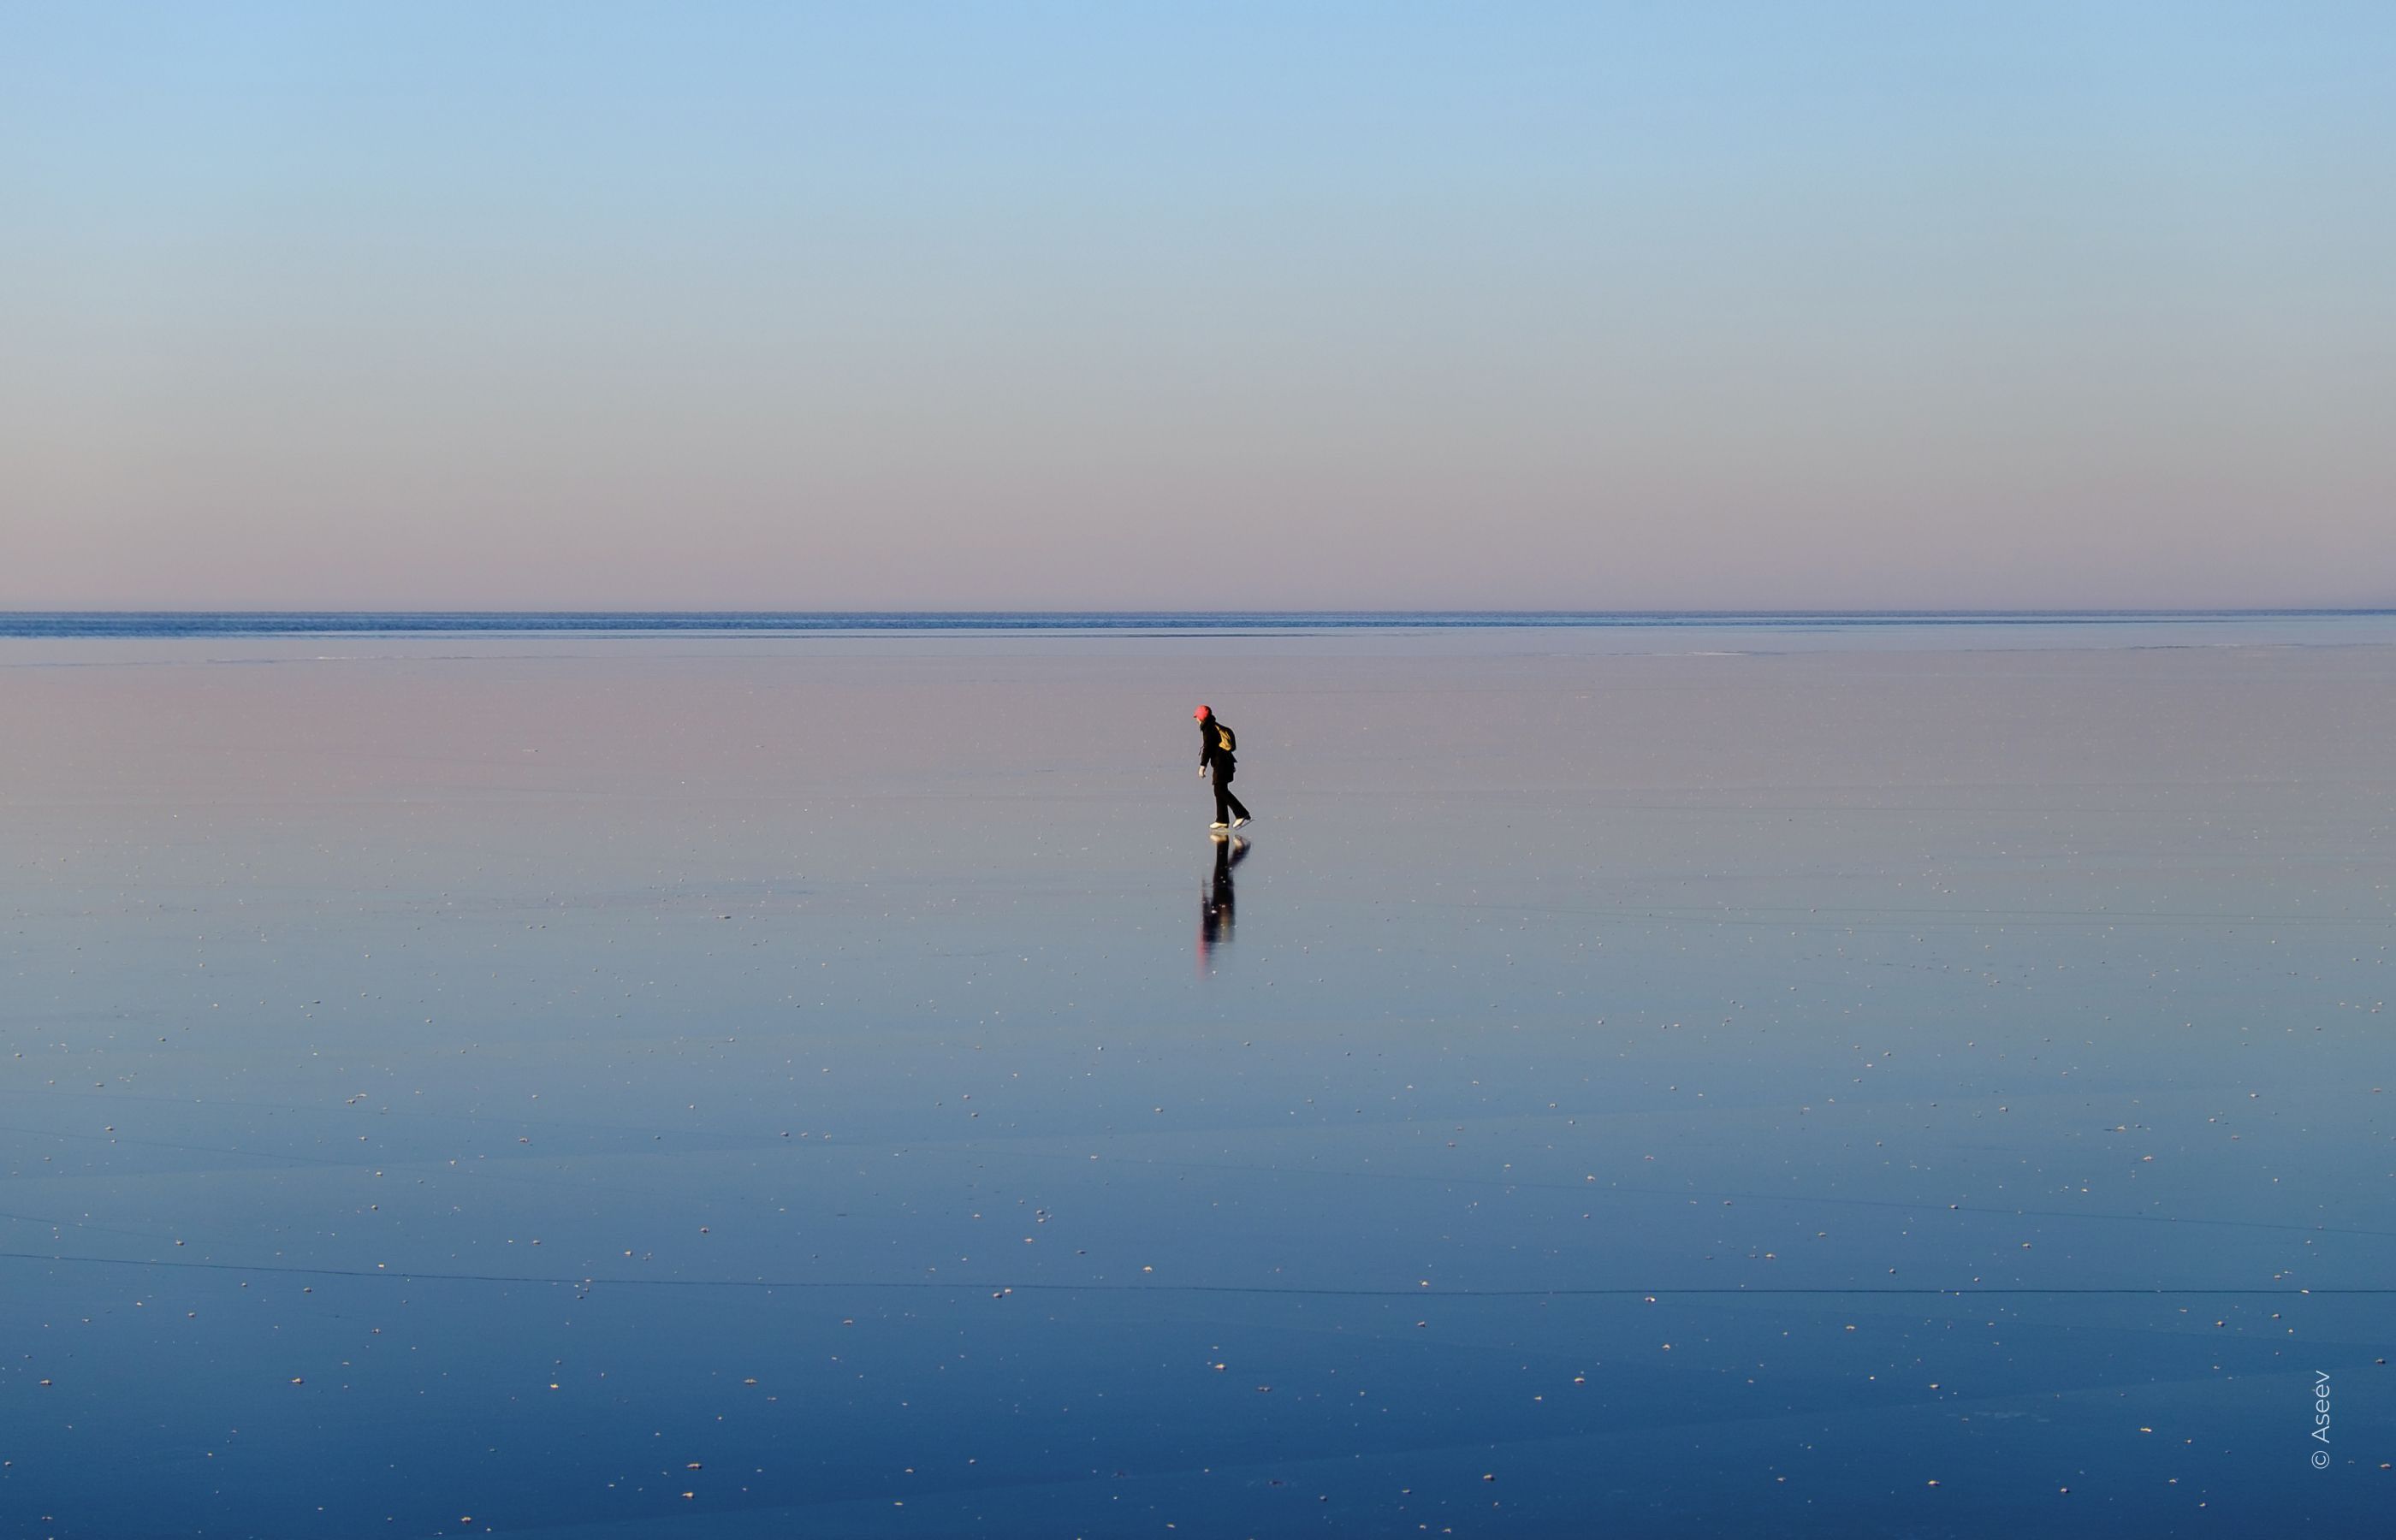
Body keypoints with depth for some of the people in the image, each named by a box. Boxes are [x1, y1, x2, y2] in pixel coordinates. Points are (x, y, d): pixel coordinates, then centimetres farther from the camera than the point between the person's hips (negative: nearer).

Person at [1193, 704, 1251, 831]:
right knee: (1219, 791, 12)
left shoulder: (1208, 729, -11)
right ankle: (1222, 820, 12)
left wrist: (1203, 765, -17)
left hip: (1220, 763, -10)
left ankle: (1241, 814, -18)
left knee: (1221, 790, -11)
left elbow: (1207, 748, -17)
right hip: (1227, 762, 10)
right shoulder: (1217, 727, 19)